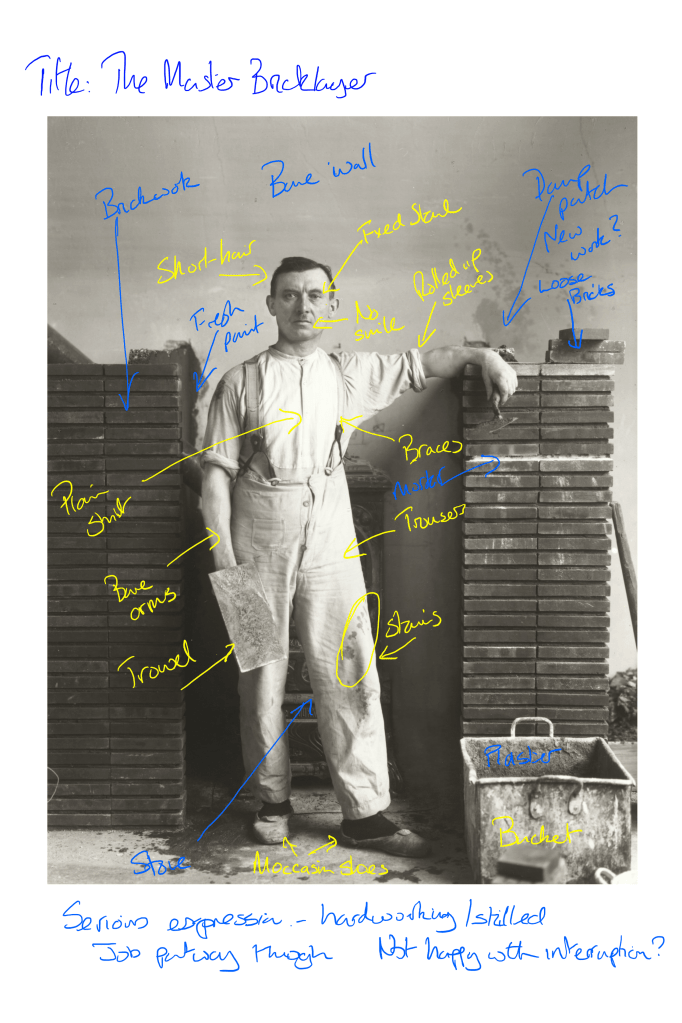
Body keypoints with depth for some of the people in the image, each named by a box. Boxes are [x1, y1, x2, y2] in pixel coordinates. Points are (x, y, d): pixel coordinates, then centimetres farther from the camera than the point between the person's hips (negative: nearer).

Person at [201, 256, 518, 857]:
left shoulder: (351, 373, 11)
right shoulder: (242, 382, 4)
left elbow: (422, 363, 20)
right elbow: (217, 470, 0)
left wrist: (483, 354, 4)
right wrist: (222, 554, -8)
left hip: (329, 539, 1)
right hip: (259, 541, -1)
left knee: (350, 672, -1)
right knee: (262, 674, 7)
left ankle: (364, 813, 10)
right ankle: (273, 800, 25)